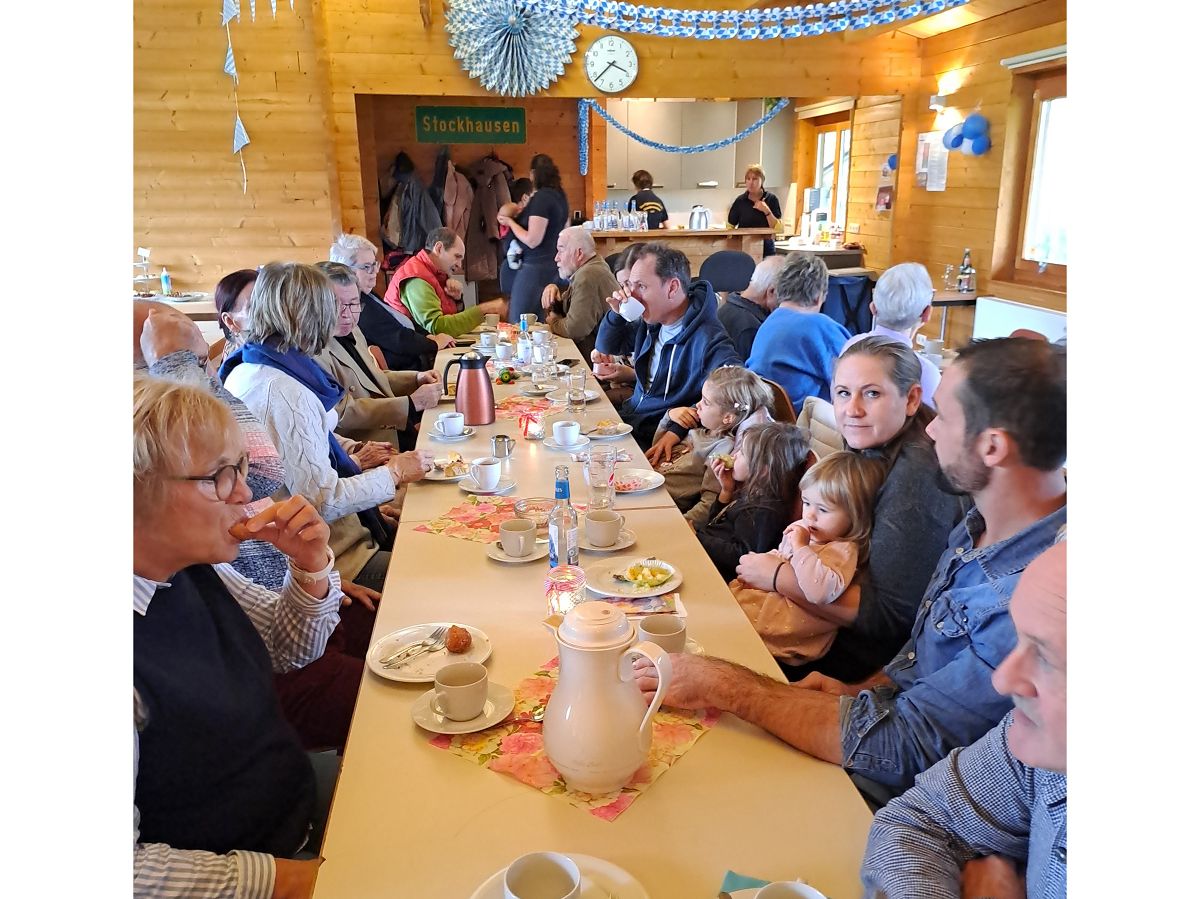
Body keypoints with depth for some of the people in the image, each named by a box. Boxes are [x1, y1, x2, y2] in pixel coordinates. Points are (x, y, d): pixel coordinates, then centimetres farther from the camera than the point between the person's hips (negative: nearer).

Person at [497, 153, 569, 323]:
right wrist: (519, 217, 22)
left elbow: (532, 240, -19)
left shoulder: (541, 197, -16)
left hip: (536, 266, -10)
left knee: (517, 324, -4)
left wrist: (510, 222, -6)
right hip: (553, 263, 10)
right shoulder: (559, 195, 11)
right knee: (541, 323, 13)